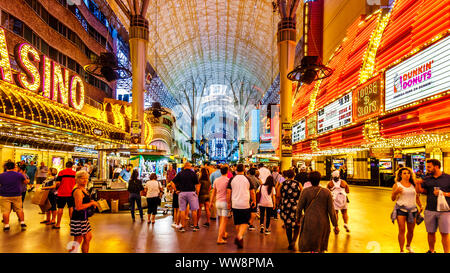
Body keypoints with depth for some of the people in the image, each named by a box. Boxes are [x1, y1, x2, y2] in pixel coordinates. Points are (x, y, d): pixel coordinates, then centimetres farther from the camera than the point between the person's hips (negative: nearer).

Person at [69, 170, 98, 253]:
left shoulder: (84, 189, 12)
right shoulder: (78, 191, -19)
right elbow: (78, 207, -26)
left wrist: (91, 202, 10)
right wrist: (91, 203, -17)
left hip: (84, 218, 10)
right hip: (78, 219, -10)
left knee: (88, 237, 17)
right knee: (78, 241, -1)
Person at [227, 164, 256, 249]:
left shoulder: (232, 179, 0)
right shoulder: (247, 179, -2)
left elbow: (228, 192, 0)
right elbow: (252, 192, 4)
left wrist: (228, 203, 10)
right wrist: (254, 201, 18)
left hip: (235, 204, 2)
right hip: (245, 204, -2)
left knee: (237, 223, 14)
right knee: (244, 222, 5)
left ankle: (240, 238, 24)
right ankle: (239, 236, -16)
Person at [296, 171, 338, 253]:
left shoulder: (305, 191, -9)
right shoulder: (326, 192, -6)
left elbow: (299, 208, -3)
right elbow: (331, 210, -4)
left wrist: (298, 219, 14)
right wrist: (335, 225, 4)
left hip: (309, 222, -2)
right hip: (323, 223, 2)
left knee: (308, 243, 10)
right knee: (320, 246, 19)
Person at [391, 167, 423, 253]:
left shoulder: (413, 185, 10)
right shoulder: (396, 185, -1)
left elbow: (417, 197, 18)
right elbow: (393, 199, 1)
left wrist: (421, 206, 5)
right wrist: (396, 192, -18)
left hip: (412, 210, 4)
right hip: (401, 209, -4)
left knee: (411, 231, 11)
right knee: (402, 230, -8)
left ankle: (408, 246, 36)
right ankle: (401, 250, 0)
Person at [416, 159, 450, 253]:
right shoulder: (427, 179, 8)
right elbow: (420, 191, 4)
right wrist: (418, 184, -14)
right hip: (430, 210, 3)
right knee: (431, 232, 10)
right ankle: (431, 251, 25)